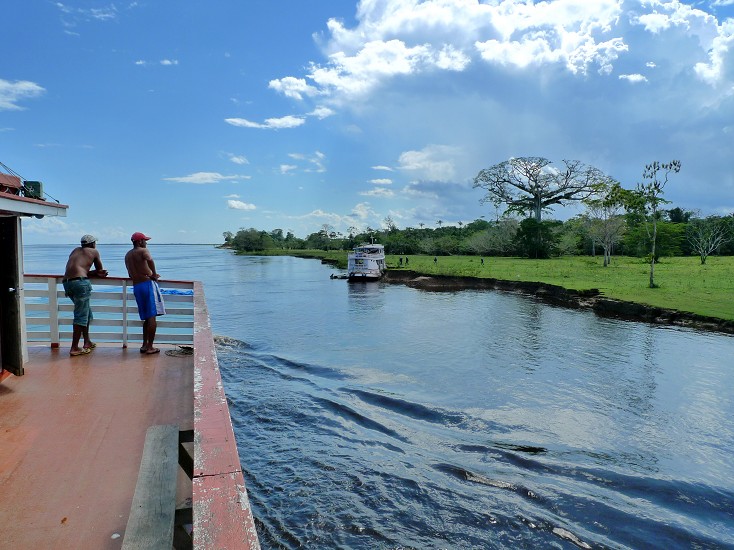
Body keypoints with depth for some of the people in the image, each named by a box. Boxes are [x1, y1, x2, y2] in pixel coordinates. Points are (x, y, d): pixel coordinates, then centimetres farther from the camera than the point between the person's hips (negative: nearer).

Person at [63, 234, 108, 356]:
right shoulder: (94, 252, 12)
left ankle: (87, 342, 29)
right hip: (80, 282, -7)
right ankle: (74, 348, -8)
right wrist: (97, 273, 34)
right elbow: (100, 269, 17)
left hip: (67, 282, 7)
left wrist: (97, 273, 12)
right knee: (81, 316, -5)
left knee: (87, 312, 21)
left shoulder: (76, 250, 27)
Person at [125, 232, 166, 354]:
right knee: (152, 317, -5)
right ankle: (150, 347, -5)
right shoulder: (143, 251, -4)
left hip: (136, 286, 7)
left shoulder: (127, 255, 19)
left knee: (146, 318, 16)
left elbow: (131, 274, 19)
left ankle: (144, 345, 16)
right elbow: (150, 260, -28)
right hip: (148, 284, -7)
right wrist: (154, 274, -16)